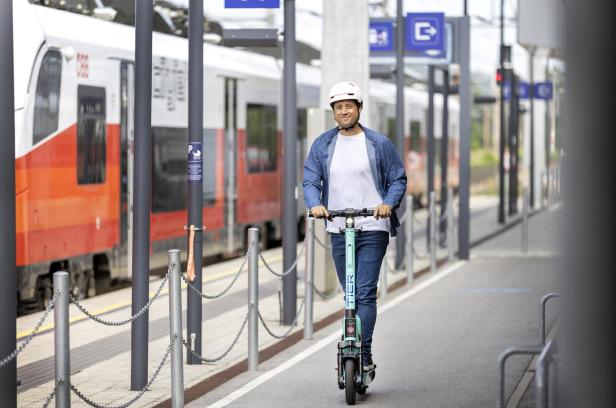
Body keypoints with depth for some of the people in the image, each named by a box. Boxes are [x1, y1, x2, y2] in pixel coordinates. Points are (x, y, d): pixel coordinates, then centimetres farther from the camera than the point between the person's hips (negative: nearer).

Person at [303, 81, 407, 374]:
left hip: (373, 229, -3)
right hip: (339, 230, 3)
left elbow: (398, 180, 4)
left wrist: (388, 203, -16)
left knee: (366, 293, -12)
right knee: (350, 295, 11)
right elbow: (310, 180, 3)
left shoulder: (379, 144, 2)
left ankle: (364, 354, -14)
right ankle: (353, 350, 19)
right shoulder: (322, 144, 8)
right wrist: (315, 204, -17)